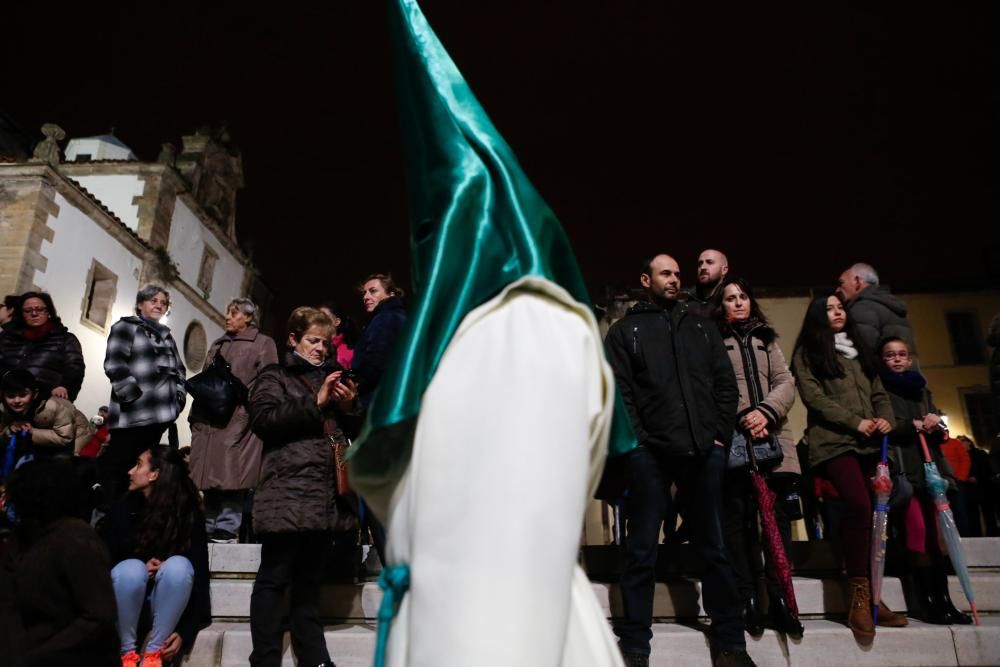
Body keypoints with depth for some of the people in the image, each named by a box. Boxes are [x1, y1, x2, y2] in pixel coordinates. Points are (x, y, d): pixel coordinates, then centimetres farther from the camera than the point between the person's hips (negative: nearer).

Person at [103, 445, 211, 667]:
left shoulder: (188, 513, -12)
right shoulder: (123, 508, -7)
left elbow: (198, 572, -13)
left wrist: (185, 631, -18)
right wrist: (140, 570, -22)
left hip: (167, 599, -1)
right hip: (126, 598, 1)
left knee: (179, 565, -31)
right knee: (131, 569, -30)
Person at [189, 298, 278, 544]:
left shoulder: (263, 343, 7)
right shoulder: (217, 345, 26)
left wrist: (242, 402, -13)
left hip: (239, 421, -6)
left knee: (231, 476, -9)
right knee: (209, 476, 6)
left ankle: (227, 528, -4)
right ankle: (209, 528, 14)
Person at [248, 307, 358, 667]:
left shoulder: (330, 377, 24)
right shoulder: (274, 376, 6)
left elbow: (345, 430, 28)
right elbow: (263, 418, -12)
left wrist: (349, 406, 6)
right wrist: (315, 403, -12)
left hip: (326, 494, 6)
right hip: (288, 493, -6)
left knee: (309, 582, 11)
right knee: (274, 579, -2)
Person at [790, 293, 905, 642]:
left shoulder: (860, 350, 25)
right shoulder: (807, 352, 8)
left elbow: (878, 391, 21)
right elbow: (812, 396, -4)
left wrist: (886, 418, -1)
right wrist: (854, 422, -12)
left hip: (869, 441, 6)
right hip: (834, 440, -6)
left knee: (874, 509, -4)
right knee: (859, 505, -23)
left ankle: (871, 595, 4)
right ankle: (858, 595, -16)